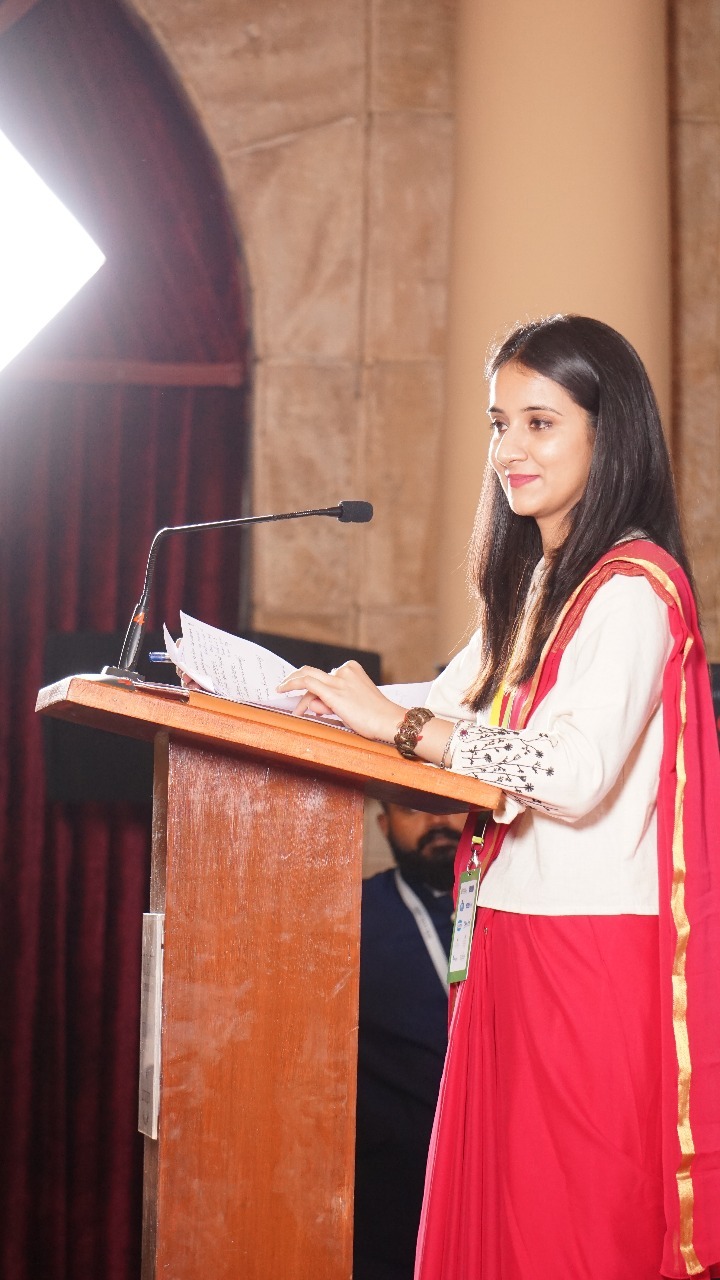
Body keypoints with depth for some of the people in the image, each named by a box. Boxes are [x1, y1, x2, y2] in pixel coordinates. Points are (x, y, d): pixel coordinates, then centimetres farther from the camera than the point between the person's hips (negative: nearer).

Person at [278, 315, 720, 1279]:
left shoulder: (634, 586, -12)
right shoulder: (535, 581, 18)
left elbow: (577, 772, -24)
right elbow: (457, 701, 19)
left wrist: (399, 725, -19)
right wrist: (325, 698, 2)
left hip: (593, 950, -8)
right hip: (511, 937, 8)